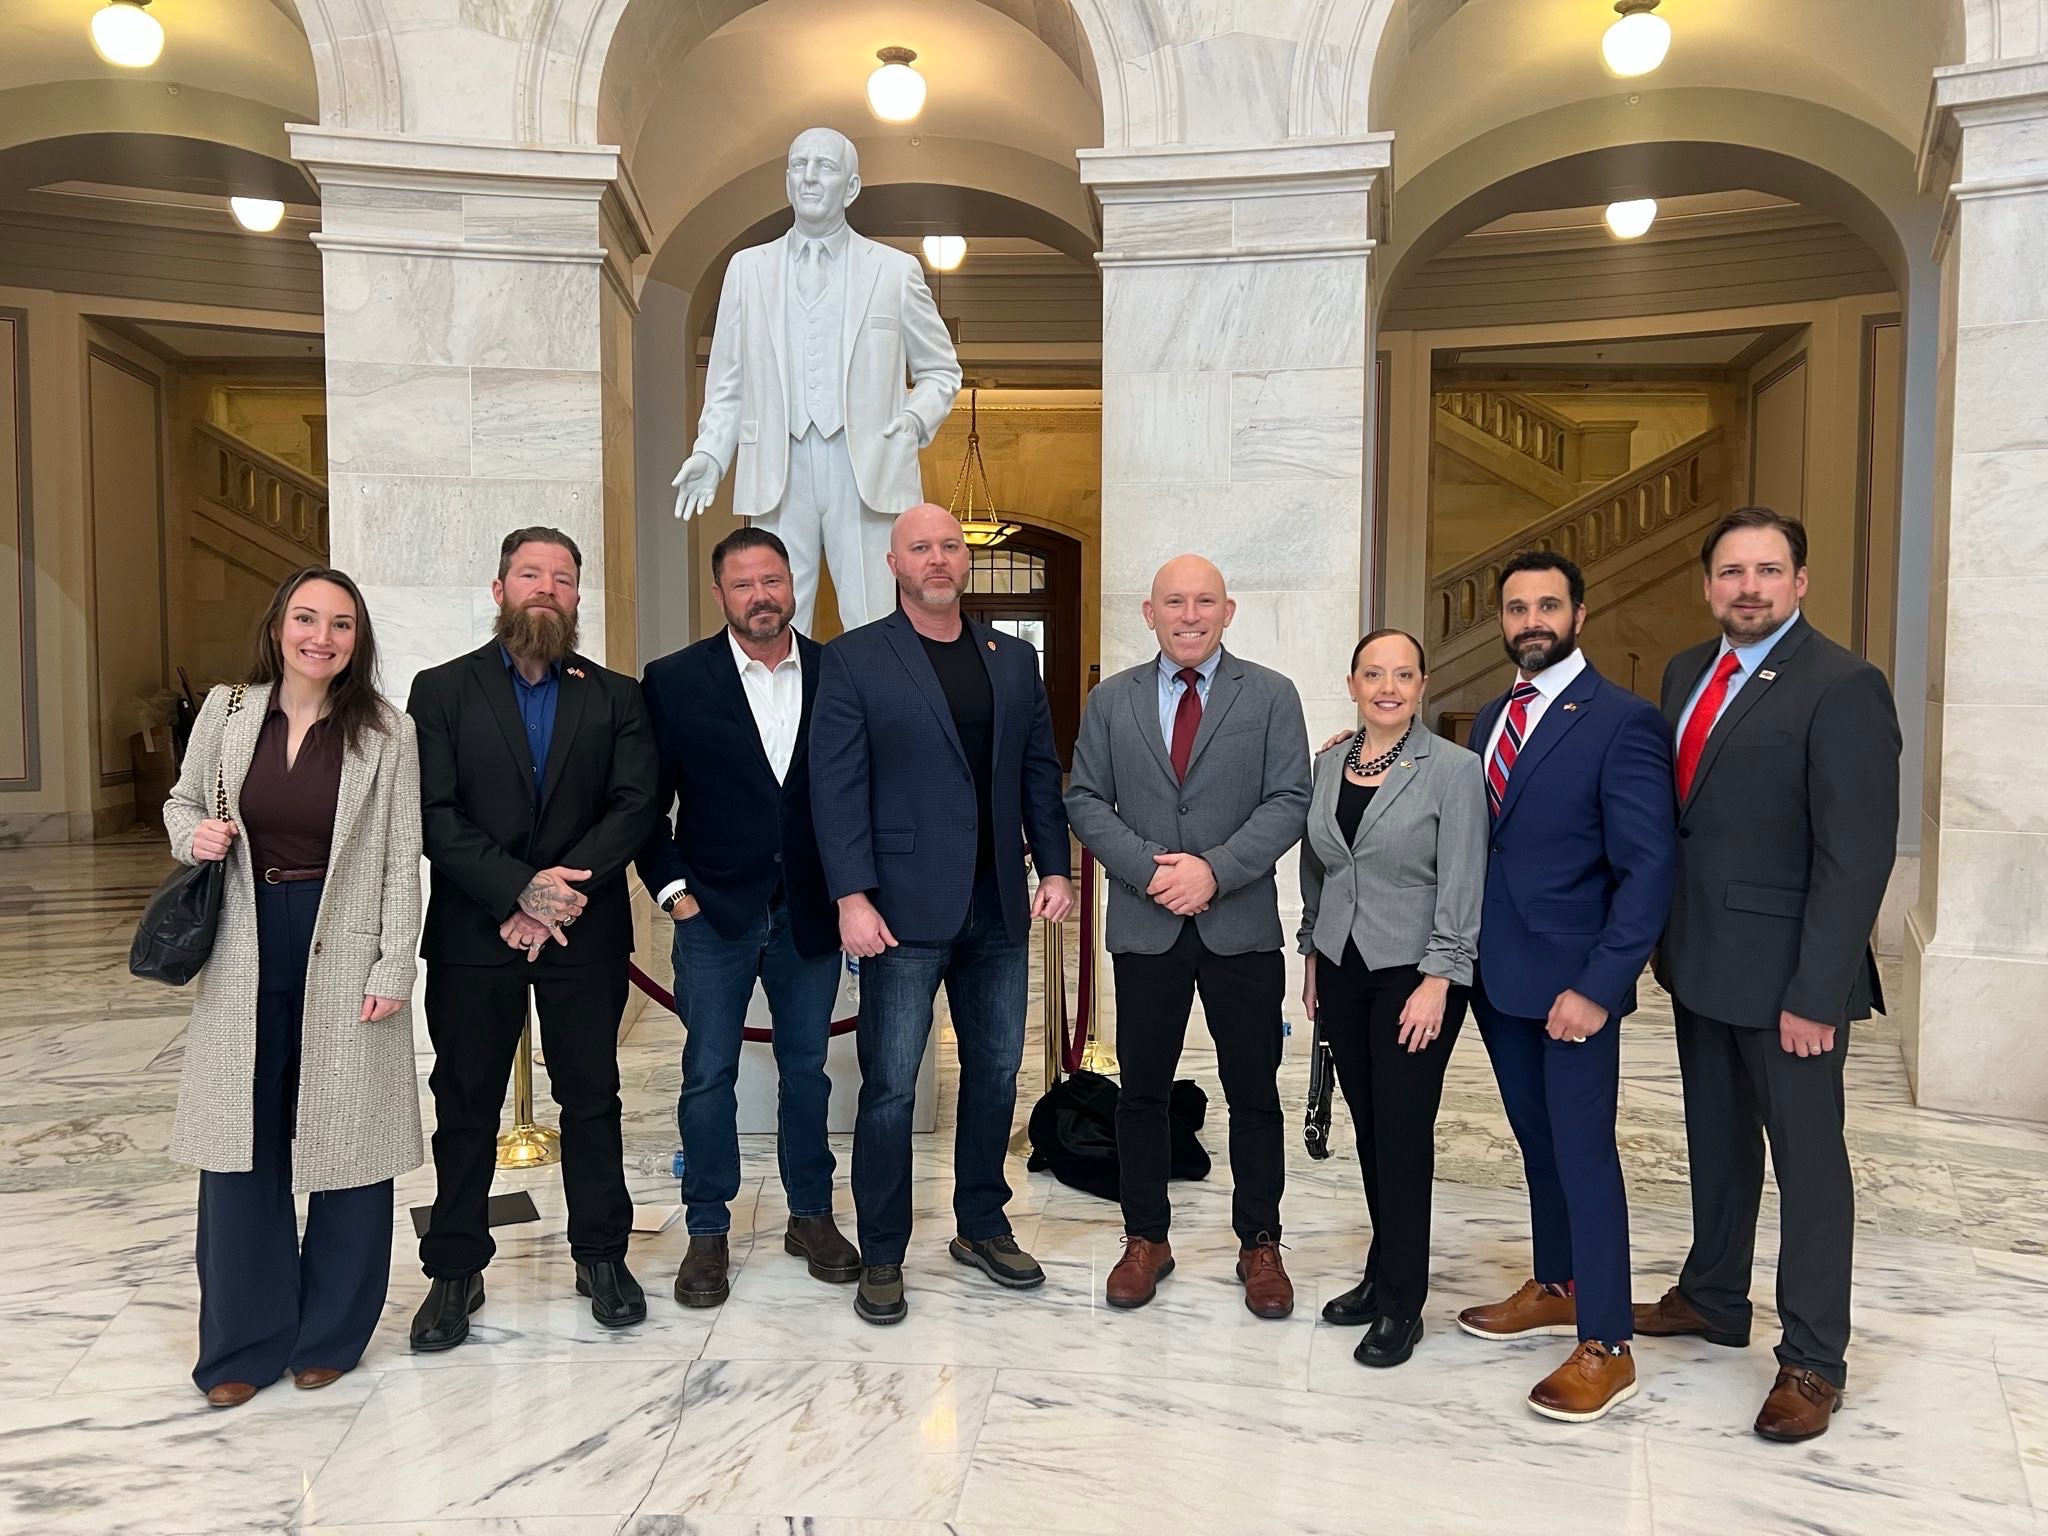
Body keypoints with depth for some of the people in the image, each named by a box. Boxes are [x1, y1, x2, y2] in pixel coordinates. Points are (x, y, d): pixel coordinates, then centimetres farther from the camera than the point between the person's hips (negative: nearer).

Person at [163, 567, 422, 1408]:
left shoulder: (386, 733, -5)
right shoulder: (226, 710, 2)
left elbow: (401, 861, -5)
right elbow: (181, 801, 17)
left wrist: (394, 969, -10)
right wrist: (193, 834, -7)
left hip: (344, 960, -2)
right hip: (245, 956, 3)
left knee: (347, 1144, 6)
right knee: (241, 1148, 8)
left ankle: (328, 1334, 26)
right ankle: (244, 1340, 26)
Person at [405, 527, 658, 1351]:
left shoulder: (615, 697, 6)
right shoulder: (441, 690, 3)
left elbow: (635, 806, -4)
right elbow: (434, 815, -7)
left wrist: (562, 889, -16)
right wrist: (521, 889, -17)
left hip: (585, 932, 1)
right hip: (473, 935, -1)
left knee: (591, 1096, 10)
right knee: (465, 1105, 8)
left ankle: (602, 1255, 25)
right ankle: (455, 1271, 23)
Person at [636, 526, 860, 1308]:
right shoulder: (675, 680, -2)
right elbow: (645, 800, 0)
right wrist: (672, 887, -7)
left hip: (810, 912, 2)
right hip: (715, 913, -1)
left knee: (807, 1067, 13)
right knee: (709, 1073, 6)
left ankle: (812, 1214, 27)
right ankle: (707, 1233, 19)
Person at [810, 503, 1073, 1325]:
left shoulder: (1013, 658, 12)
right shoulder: (854, 659, -2)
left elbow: (1040, 771, 13)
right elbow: (837, 787, -7)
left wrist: (1054, 867, 4)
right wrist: (852, 897, -14)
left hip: (998, 907, 5)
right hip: (905, 909, -4)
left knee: (995, 1074, 13)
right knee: (890, 1086, 2)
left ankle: (981, 1226, 31)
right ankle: (881, 1257, 16)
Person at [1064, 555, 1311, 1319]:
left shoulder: (1271, 696, 2)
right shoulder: (1111, 701, 7)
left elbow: (1288, 802, -5)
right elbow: (1085, 800, 3)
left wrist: (1215, 870, -17)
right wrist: (1150, 869, -12)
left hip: (1241, 926, -1)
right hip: (1145, 927, 1)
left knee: (1254, 1093, 8)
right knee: (1142, 1090, 10)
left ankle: (1259, 1245, 23)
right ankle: (1145, 1239, 25)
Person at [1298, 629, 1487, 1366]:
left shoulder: (1454, 769, -9)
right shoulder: (1327, 765, 6)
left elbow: (1462, 887, -11)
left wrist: (1436, 982, -15)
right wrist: (1312, 958, 12)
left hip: (1414, 972, -5)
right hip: (1342, 968, 5)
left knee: (1403, 1129, -2)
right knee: (1368, 1123, 12)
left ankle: (1402, 1302, 11)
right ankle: (1382, 1271, 27)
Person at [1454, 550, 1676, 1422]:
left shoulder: (1623, 721, -11)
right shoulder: (1491, 719, 11)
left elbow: (1649, 867, -15)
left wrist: (1599, 988, -20)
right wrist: (1466, 958, 4)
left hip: (1573, 983, -7)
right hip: (1498, 978, 7)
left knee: (1584, 1154, 1)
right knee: (1537, 1143, 19)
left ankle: (1605, 1348, 13)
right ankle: (1555, 1289, 35)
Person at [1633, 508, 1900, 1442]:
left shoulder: (1842, 688, -15)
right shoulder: (1686, 673, 8)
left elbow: (1856, 857, -18)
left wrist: (1815, 994, -20)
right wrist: (1667, 939, 10)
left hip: (1783, 973, -7)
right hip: (1700, 962, 7)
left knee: (1807, 1159, 6)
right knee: (1717, 1142, 20)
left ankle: (1812, 1361, 20)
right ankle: (1713, 1298, 38)